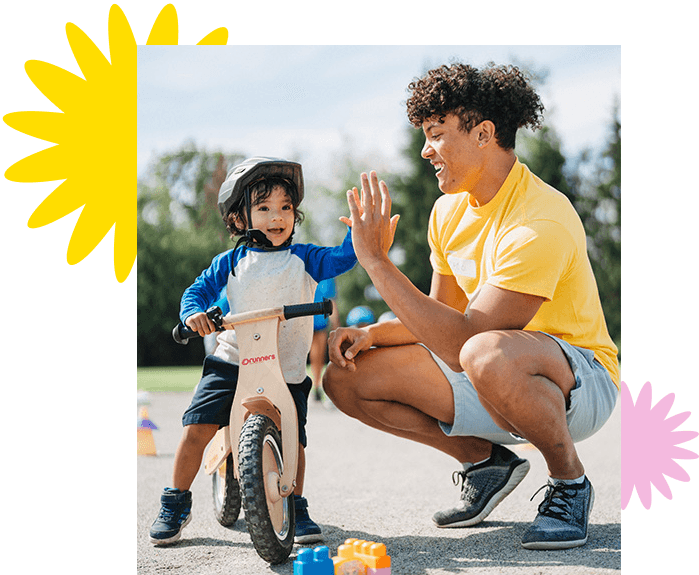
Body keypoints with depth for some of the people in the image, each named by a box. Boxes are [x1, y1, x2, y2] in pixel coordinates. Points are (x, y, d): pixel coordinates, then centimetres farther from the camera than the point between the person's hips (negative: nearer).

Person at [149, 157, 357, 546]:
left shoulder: (304, 259, 3)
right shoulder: (232, 263, 5)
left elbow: (345, 257, -6)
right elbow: (198, 290, 8)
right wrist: (194, 313, -13)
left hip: (287, 371, 0)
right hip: (232, 363, 0)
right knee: (197, 427, -10)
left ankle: (296, 509, 23)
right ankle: (176, 503, 8)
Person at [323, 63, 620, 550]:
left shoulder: (541, 223, -26)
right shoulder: (450, 210, 2)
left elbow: (462, 342, -31)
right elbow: (445, 315, 12)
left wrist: (376, 260, -30)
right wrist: (373, 334, -7)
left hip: (579, 380, -8)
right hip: (494, 382, 8)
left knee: (486, 354, -42)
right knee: (346, 378, -3)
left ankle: (570, 482, -13)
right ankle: (486, 461, 9)